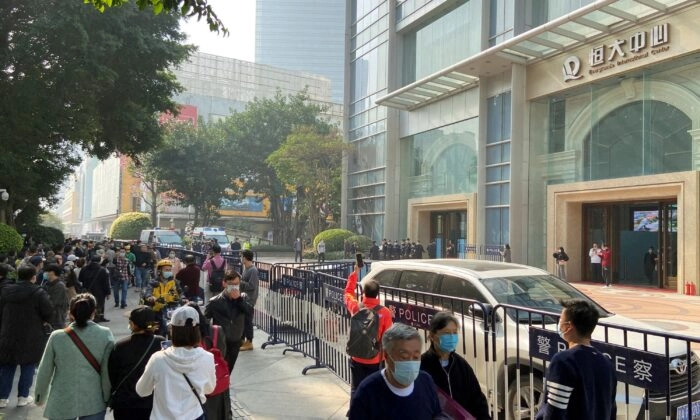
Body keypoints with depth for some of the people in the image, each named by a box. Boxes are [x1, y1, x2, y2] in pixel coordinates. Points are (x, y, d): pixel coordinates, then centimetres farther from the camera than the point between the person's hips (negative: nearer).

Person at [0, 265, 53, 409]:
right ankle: (23, 396, 14)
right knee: (28, 366, 9)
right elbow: (48, 313, -14)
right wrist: (44, 321, 8)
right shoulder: (39, 293, -13)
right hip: (31, 338, -4)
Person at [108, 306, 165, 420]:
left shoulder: (120, 346, -13)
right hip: (153, 404, 0)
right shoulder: (162, 344, -13)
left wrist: (115, 396, 14)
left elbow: (112, 375, -2)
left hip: (124, 405, 0)